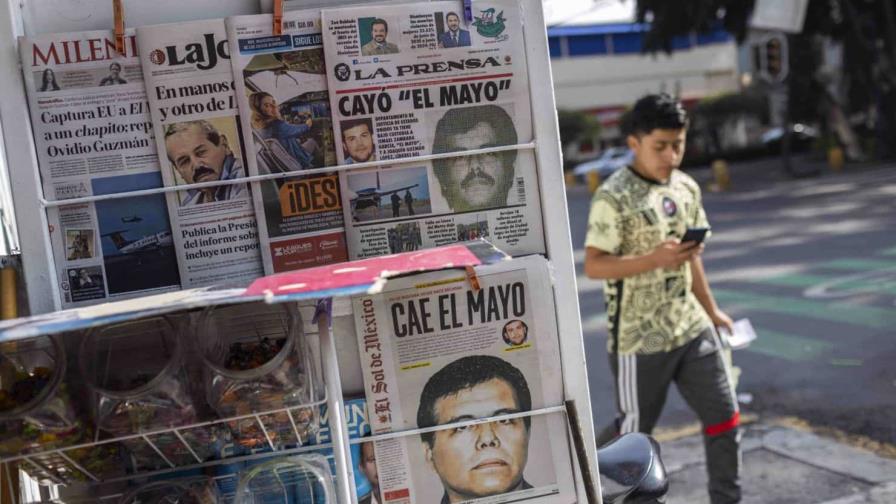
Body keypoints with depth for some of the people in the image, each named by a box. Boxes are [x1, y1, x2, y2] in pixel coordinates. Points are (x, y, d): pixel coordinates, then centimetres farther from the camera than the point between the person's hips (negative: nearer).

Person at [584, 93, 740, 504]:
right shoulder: (613, 198, -17)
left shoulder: (687, 188, 6)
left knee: (724, 416, 9)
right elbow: (593, 266, -20)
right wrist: (653, 259, -31)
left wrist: (711, 310, 20)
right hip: (639, 338, -6)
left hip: (691, 328, 7)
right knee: (635, 429, 8)